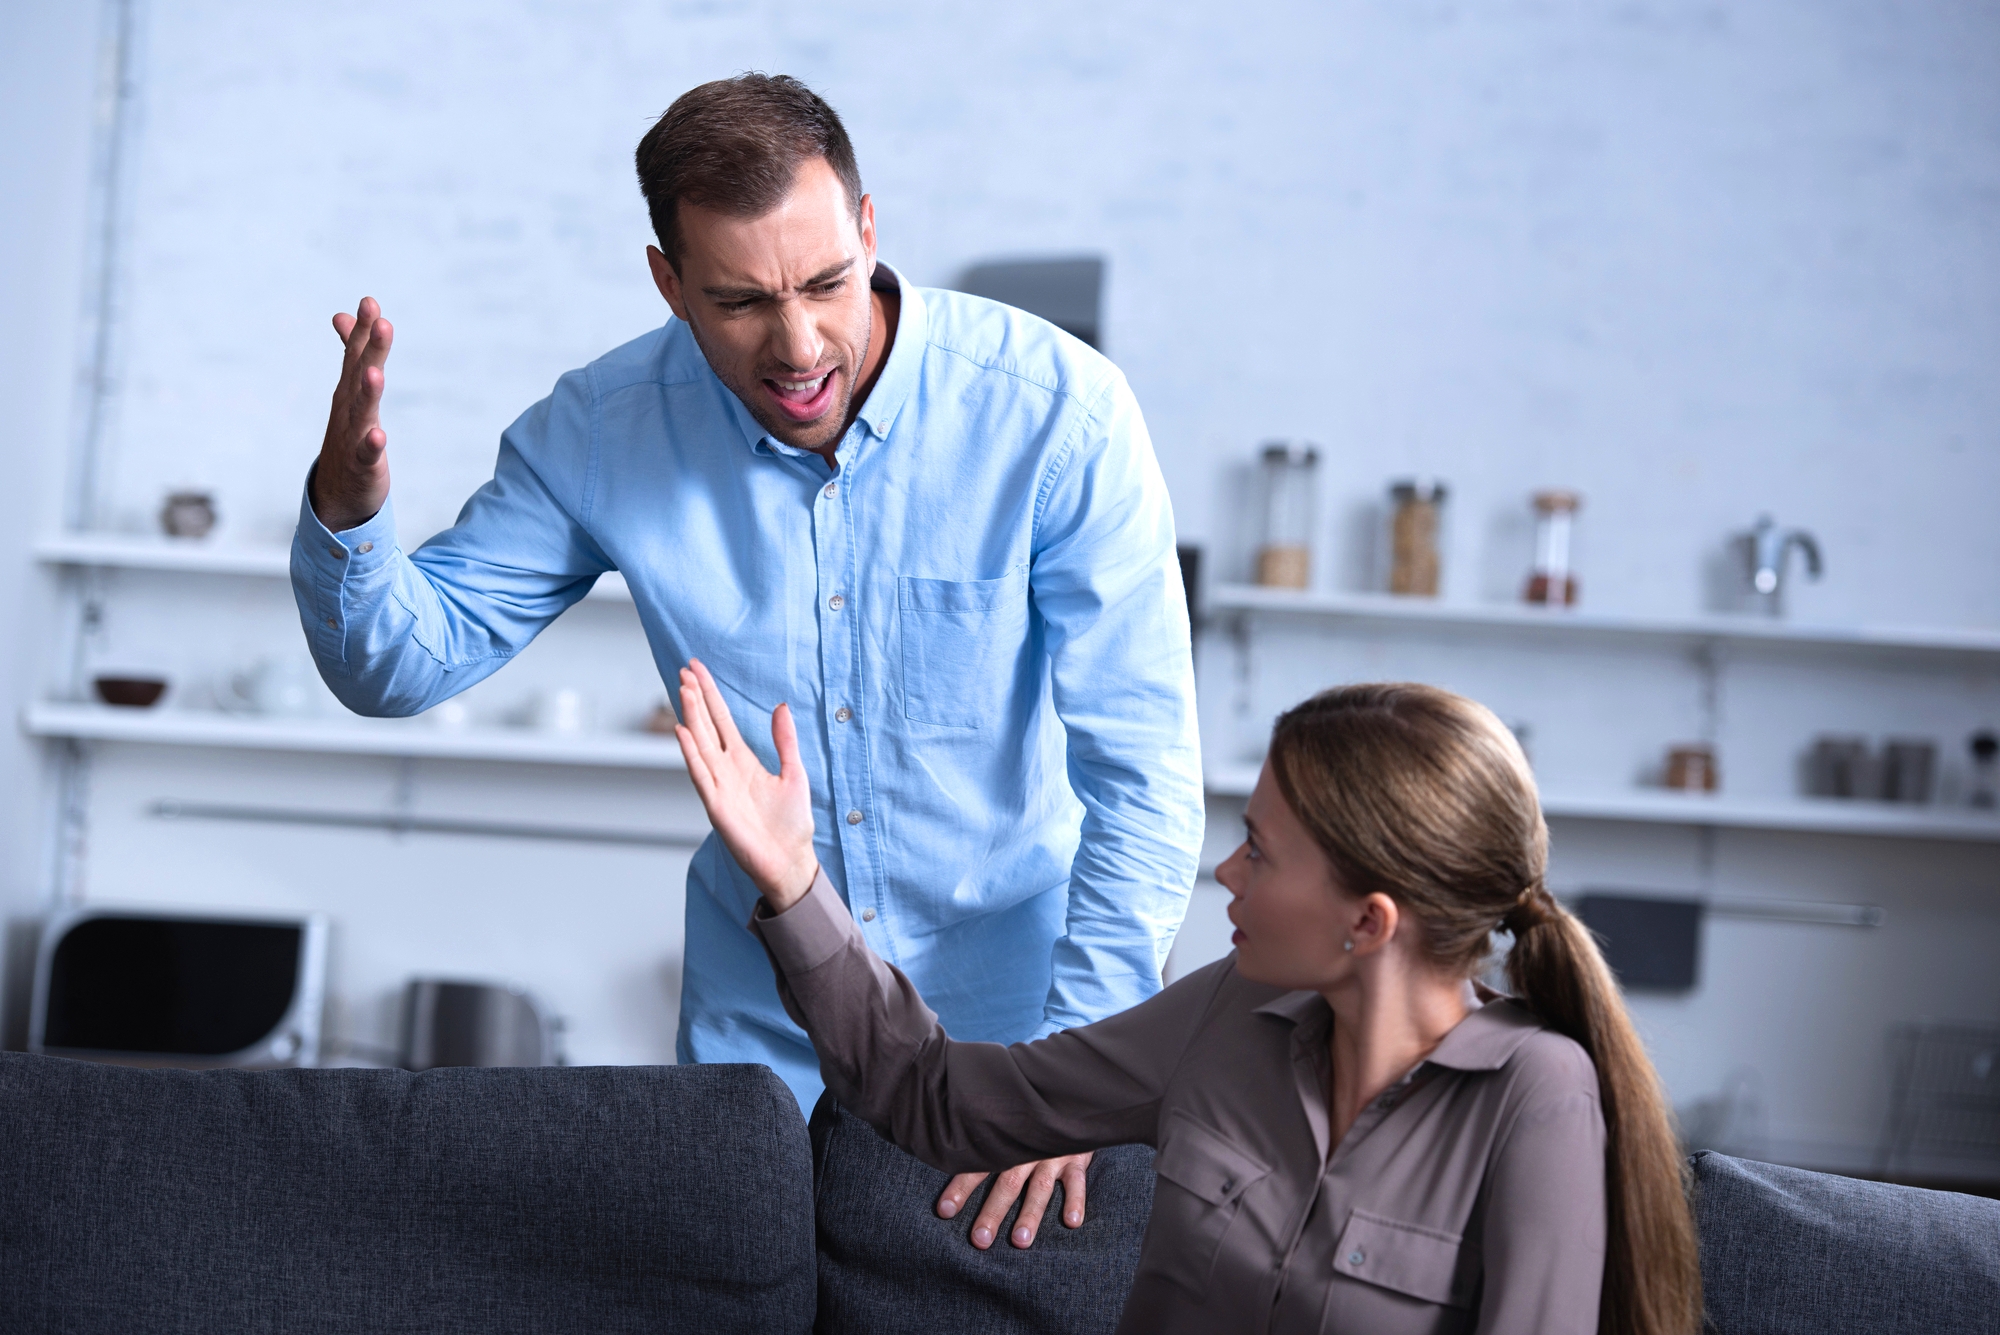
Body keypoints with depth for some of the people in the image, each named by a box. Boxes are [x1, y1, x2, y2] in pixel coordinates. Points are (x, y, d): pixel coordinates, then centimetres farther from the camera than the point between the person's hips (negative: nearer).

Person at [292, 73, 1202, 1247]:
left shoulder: (1058, 411, -22)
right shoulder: (603, 433, -13)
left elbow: (1143, 771, -19)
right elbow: (405, 664, -5)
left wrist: (1077, 1064, -25)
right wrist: (347, 508, -27)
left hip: (1019, 1012, -2)